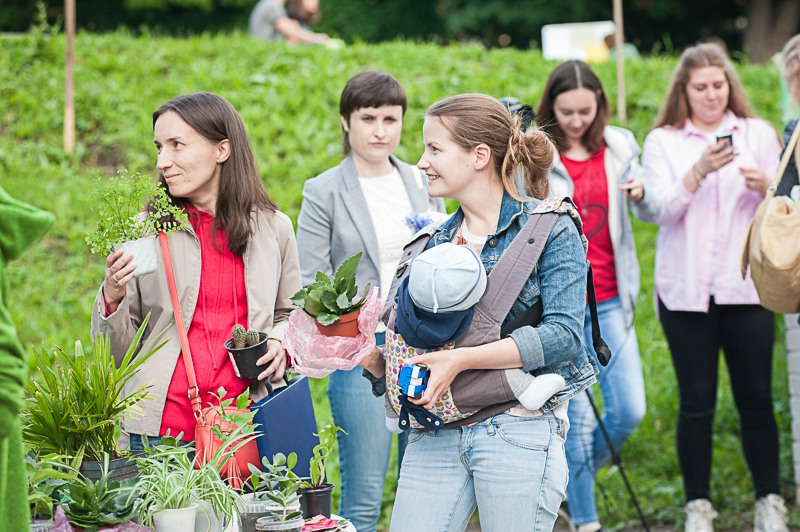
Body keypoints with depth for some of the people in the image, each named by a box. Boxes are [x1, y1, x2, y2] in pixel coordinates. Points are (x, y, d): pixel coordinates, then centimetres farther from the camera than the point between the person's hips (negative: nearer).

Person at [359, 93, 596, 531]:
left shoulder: (549, 229, -3)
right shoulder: (436, 240, 15)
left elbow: (564, 334, -14)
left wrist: (461, 360, -21)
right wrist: (373, 358, -5)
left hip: (517, 427, -5)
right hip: (435, 435, 5)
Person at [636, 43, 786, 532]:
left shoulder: (759, 134, 9)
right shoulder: (663, 142, 6)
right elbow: (662, 211, -6)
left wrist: (764, 187, -14)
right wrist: (699, 171, -21)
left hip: (746, 286, 1)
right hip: (686, 290, -1)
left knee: (756, 397, 2)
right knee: (697, 401, 2)